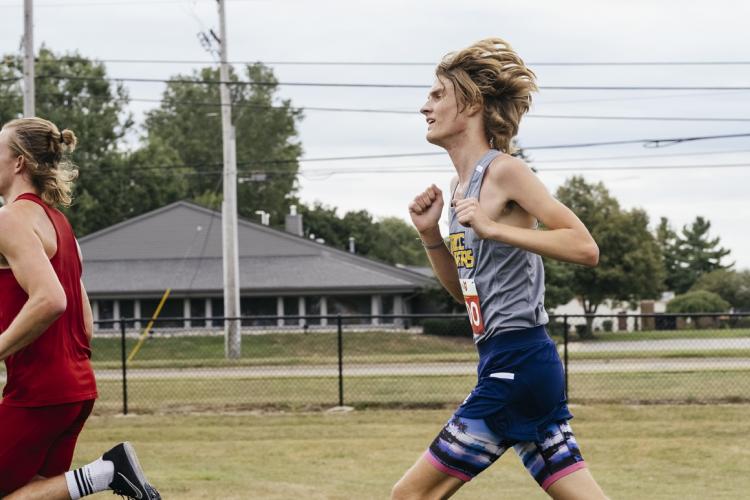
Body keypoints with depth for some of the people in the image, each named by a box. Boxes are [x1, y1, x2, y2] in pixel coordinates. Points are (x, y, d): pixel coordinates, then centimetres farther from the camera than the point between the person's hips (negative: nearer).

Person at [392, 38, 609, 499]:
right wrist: (430, 233, 9)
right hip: (508, 365, 10)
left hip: (518, 362, -10)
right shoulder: (462, 186, 16)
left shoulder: (505, 171, -10)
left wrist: (493, 228, -21)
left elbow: (585, 248, -17)